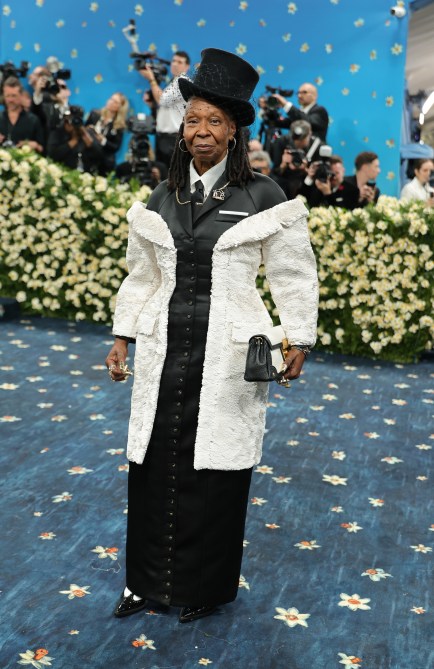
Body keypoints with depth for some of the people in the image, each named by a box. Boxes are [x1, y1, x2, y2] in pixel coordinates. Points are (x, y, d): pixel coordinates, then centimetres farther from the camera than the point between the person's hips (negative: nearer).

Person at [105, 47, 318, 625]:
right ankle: (148, 581, 24)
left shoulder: (264, 199, -1)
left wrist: (299, 340, 0)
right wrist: (123, 337, 13)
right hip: (165, 354, 4)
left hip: (229, 358, -3)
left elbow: (295, 275, 3)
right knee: (153, 464, 7)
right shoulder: (161, 202, 10)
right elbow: (142, 276, 17)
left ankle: (205, 588, 22)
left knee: (217, 468, 4)